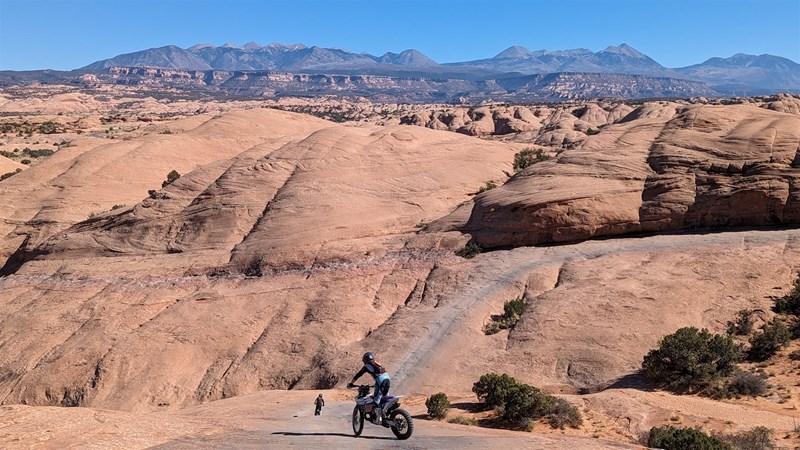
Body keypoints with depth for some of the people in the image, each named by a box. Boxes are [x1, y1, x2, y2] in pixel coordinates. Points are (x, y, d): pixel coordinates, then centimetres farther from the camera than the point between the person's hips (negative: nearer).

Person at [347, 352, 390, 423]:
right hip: (387, 378, 7)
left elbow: (358, 375, 12)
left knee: (376, 399, -5)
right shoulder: (377, 364, 31)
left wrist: (350, 383, 21)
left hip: (380, 379, -7)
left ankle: (379, 416, -15)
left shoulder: (367, 366, 12)